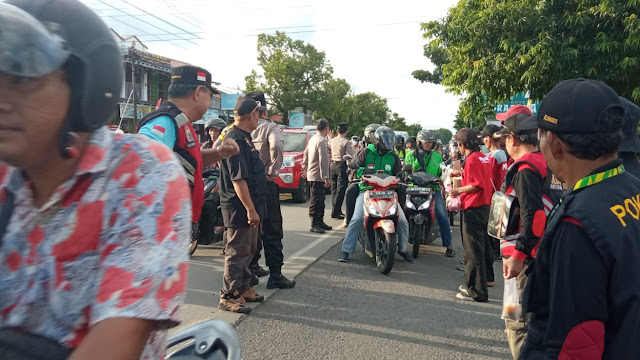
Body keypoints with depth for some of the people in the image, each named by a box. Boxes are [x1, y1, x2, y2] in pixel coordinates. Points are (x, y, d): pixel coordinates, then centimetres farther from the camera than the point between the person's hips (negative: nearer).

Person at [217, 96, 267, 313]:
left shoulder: (243, 137, 15)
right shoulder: (235, 139, -19)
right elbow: (238, 179, -25)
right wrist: (250, 209, -25)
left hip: (248, 205, 11)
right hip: (239, 207, -11)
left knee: (249, 249, 19)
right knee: (237, 252, -2)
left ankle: (243, 288, 33)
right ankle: (229, 297, 9)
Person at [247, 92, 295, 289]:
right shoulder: (270, 127, -9)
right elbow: (277, 146, -30)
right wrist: (273, 171, -18)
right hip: (265, 184, -6)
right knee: (271, 232, 0)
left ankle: (251, 268, 27)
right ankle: (275, 275, 2)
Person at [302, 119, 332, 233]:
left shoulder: (313, 138, 13)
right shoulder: (322, 141, -17)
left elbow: (306, 154, 20)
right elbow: (323, 160, -21)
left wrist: (305, 168, 28)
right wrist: (326, 177, -21)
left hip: (312, 174, 10)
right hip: (318, 176, -10)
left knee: (320, 199, 16)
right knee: (316, 200, -6)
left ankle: (320, 222, 23)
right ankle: (314, 225, -3)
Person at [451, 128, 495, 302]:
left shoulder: (472, 159, -17)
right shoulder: (484, 157, 10)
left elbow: (477, 185, -23)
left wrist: (459, 190, -12)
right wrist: (463, 175, 15)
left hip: (473, 208, -10)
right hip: (485, 205, 10)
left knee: (473, 250, -5)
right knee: (483, 244, 24)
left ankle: (476, 290, 1)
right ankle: (486, 277, 41)